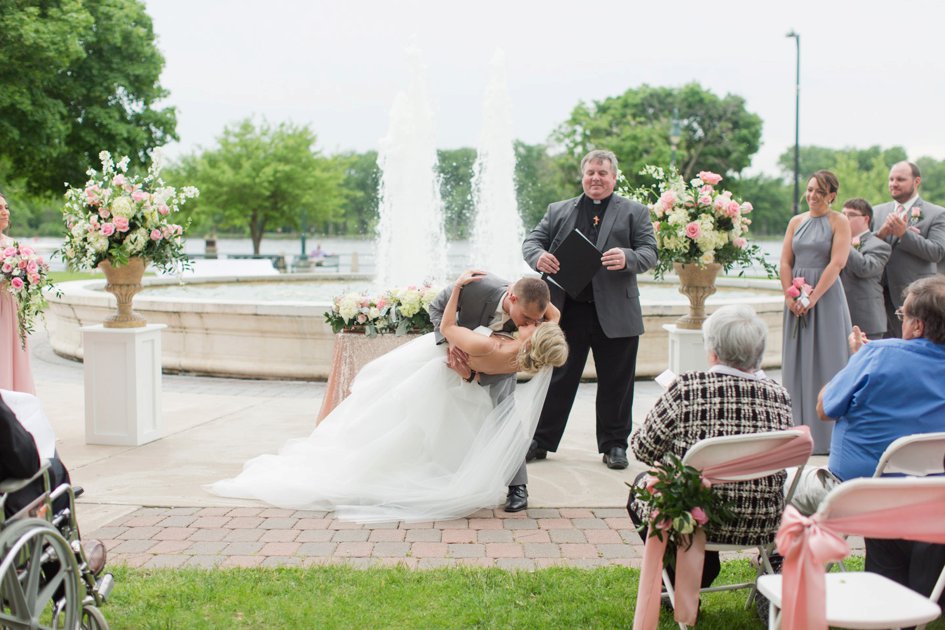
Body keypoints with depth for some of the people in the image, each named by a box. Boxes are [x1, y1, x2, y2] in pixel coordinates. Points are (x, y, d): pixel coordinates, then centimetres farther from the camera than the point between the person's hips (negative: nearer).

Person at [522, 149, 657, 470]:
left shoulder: (634, 212, 7)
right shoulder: (558, 211, 13)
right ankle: (541, 441, 19)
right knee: (557, 378, 8)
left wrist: (627, 258, -23)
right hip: (567, 310, 1)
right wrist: (538, 256, -15)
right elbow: (532, 240, 9)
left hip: (615, 314, -1)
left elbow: (649, 252, -1)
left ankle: (614, 444, 20)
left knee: (615, 383, 7)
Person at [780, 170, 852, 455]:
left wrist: (812, 298, -17)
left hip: (826, 296, -5)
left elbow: (837, 263, -12)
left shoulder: (839, 222, -2)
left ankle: (824, 436, 2)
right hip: (796, 300, 5)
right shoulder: (796, 221, 12)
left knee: (823, 362, -3)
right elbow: (785, 262, 7)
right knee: (796, 362, 6)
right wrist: (790, 297, -6)